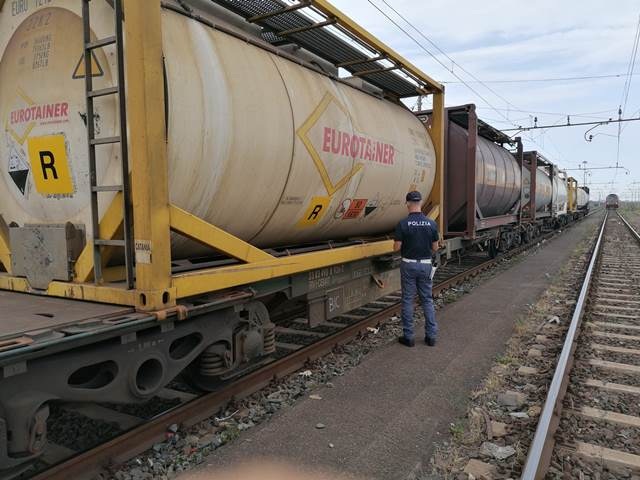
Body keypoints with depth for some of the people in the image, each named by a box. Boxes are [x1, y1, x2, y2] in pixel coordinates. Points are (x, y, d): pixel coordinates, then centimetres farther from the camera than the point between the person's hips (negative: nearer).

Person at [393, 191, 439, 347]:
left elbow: (396, 247, -10)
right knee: (427, 299, 13)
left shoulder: (403, 224, -13)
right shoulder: (431, 223, -4)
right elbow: (435, 248, 2)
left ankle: (408, 337, 12)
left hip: (408, 265, -2)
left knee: (408, 300, 7)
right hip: (425, 264, 3)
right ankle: (431, 336, 16)